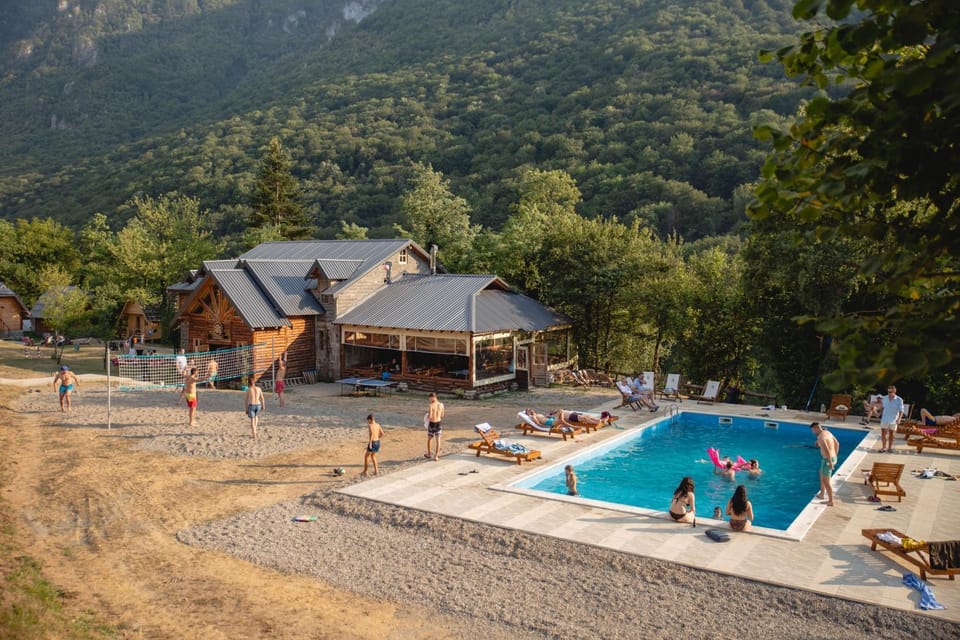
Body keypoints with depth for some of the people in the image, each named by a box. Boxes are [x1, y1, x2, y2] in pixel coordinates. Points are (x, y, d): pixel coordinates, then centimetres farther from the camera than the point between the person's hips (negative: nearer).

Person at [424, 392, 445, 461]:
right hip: (438, 423, 3)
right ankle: (436, 456, 6)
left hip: (432, 423, -3)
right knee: (438, 440, 6)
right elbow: (442, 415, 8)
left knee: (429, 439, 17)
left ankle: (428, 454, 31)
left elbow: (430, 416, -20)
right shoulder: (441, 404, -2)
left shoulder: (430, 405, -17)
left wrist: (427, 417, 2)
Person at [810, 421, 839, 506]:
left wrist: (830, 463, -22)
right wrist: (835, 457, 23)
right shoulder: (827, 432, 9)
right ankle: (821, 494, 40)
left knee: (826, 481, 1)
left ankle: (830, 501, 9)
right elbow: (837, 444, 19)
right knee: (822, 476, 27)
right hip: (832, 458, 10)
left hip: (827, 460, -10)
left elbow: (827, 450, -30)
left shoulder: (820, 437, -23)